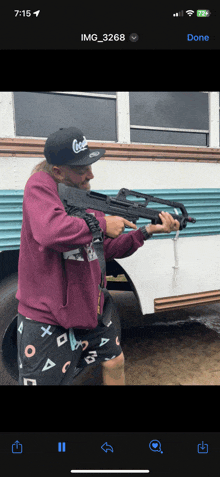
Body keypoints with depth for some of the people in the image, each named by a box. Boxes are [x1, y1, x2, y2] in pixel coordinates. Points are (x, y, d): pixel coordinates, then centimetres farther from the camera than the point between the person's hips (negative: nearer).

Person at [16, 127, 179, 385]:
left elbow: (109, 249, 9)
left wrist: (147, 231, -3)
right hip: (46, 318, -7)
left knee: (115, 363, 22)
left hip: (88, 308, 8)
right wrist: (102, 224, -23)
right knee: (48, 379, 6)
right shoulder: (40, 185, -16)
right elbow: (51, 231, -37)